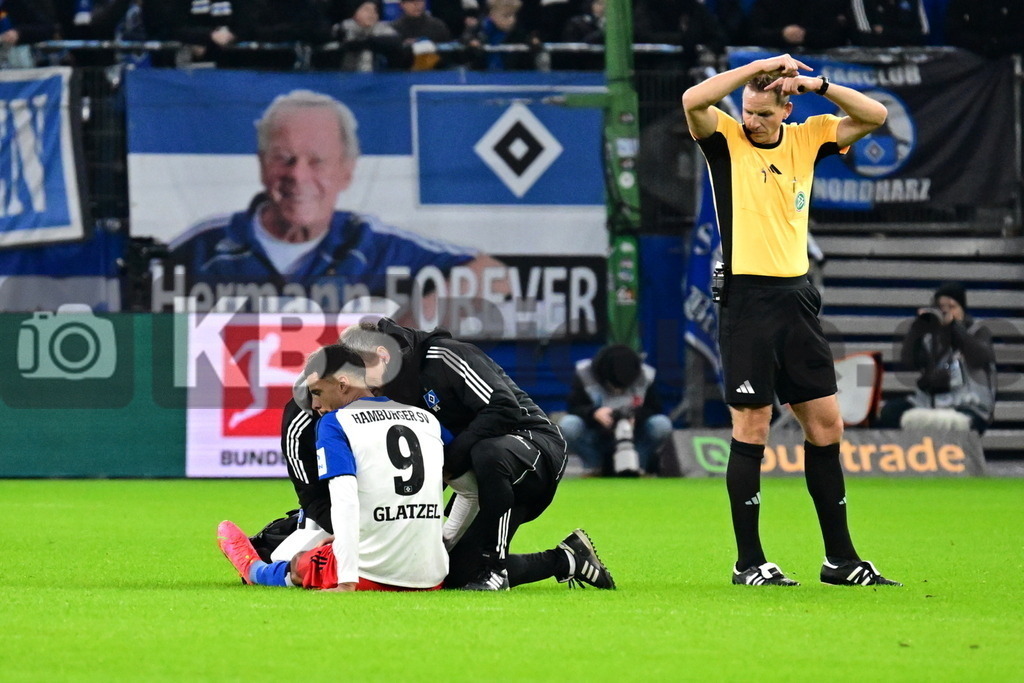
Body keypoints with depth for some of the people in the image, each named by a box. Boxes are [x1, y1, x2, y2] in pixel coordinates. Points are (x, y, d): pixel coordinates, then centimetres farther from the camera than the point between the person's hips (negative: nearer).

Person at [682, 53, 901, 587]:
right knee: (751, 427, -4)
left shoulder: (806, 139, 9)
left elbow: (874, 116, 7)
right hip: (746, 298, -5)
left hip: (796, 298, 5)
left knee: (825, 424, 7)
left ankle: (840, 558, 15)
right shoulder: (725, 138, -2)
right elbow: (692, 101, -21)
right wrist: (759, 67, -19)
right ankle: (749, 562, 2)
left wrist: (818, 85, -5)